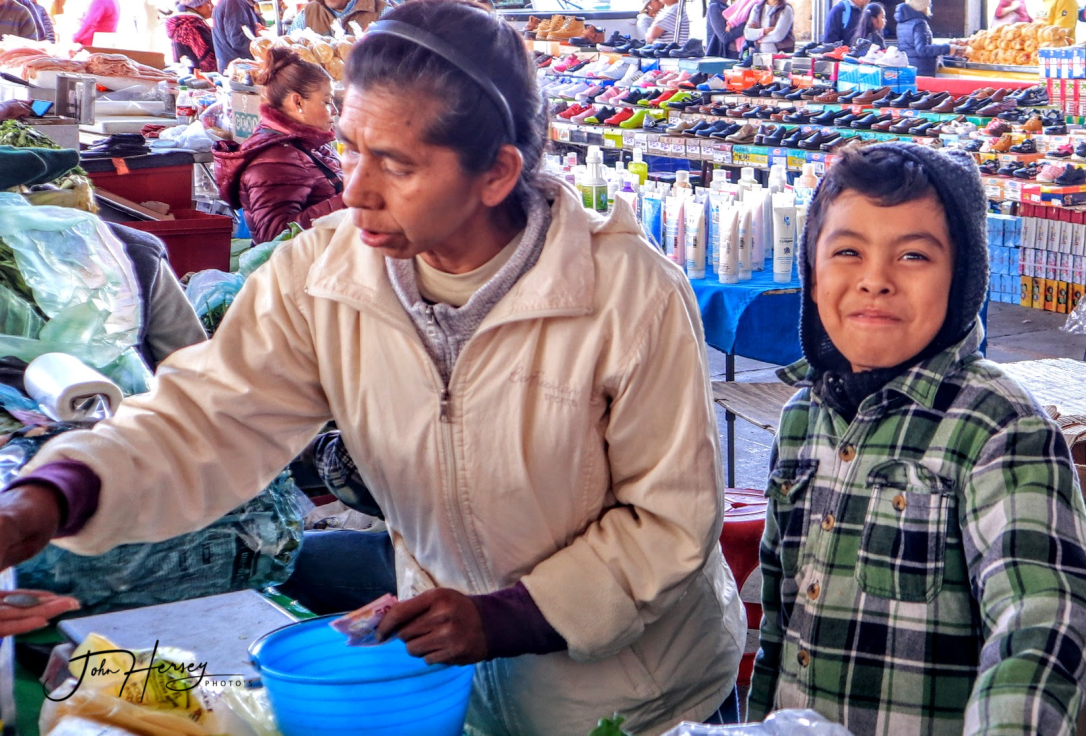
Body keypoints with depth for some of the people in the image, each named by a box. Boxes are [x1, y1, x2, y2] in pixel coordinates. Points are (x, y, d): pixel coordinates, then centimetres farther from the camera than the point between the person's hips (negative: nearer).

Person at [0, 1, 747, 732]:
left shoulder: (633, 295, -26)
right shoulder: (318, 276, -15)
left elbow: (672, 515, -18)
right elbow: (204, 423, -20)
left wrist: (510, 618, -27)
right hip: (453, 656, 3)